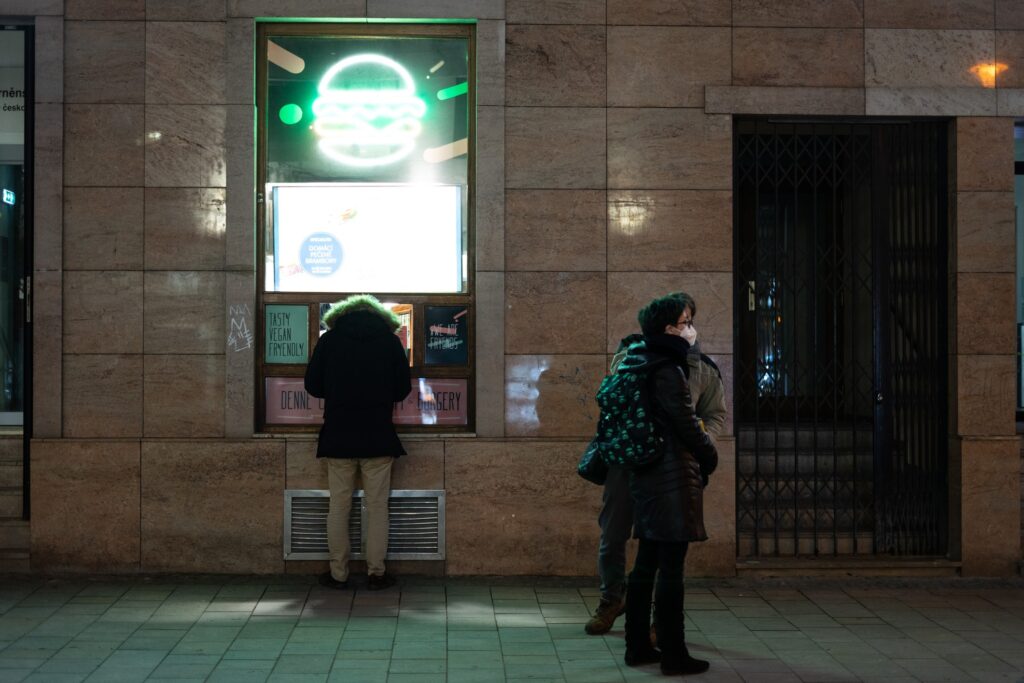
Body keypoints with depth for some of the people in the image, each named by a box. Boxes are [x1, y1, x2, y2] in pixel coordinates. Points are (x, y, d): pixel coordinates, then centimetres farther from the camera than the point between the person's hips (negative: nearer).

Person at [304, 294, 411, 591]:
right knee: (377, 506, 5)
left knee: (339, 506, 7)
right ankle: (376, 572, 7)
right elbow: (404, 389, 5)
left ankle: (338, 573, 9)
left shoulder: (329, 340, 2)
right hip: (378, 436, 0)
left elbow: (312, 385, 4)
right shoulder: (390, 341, 2)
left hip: (338, 435, 0)